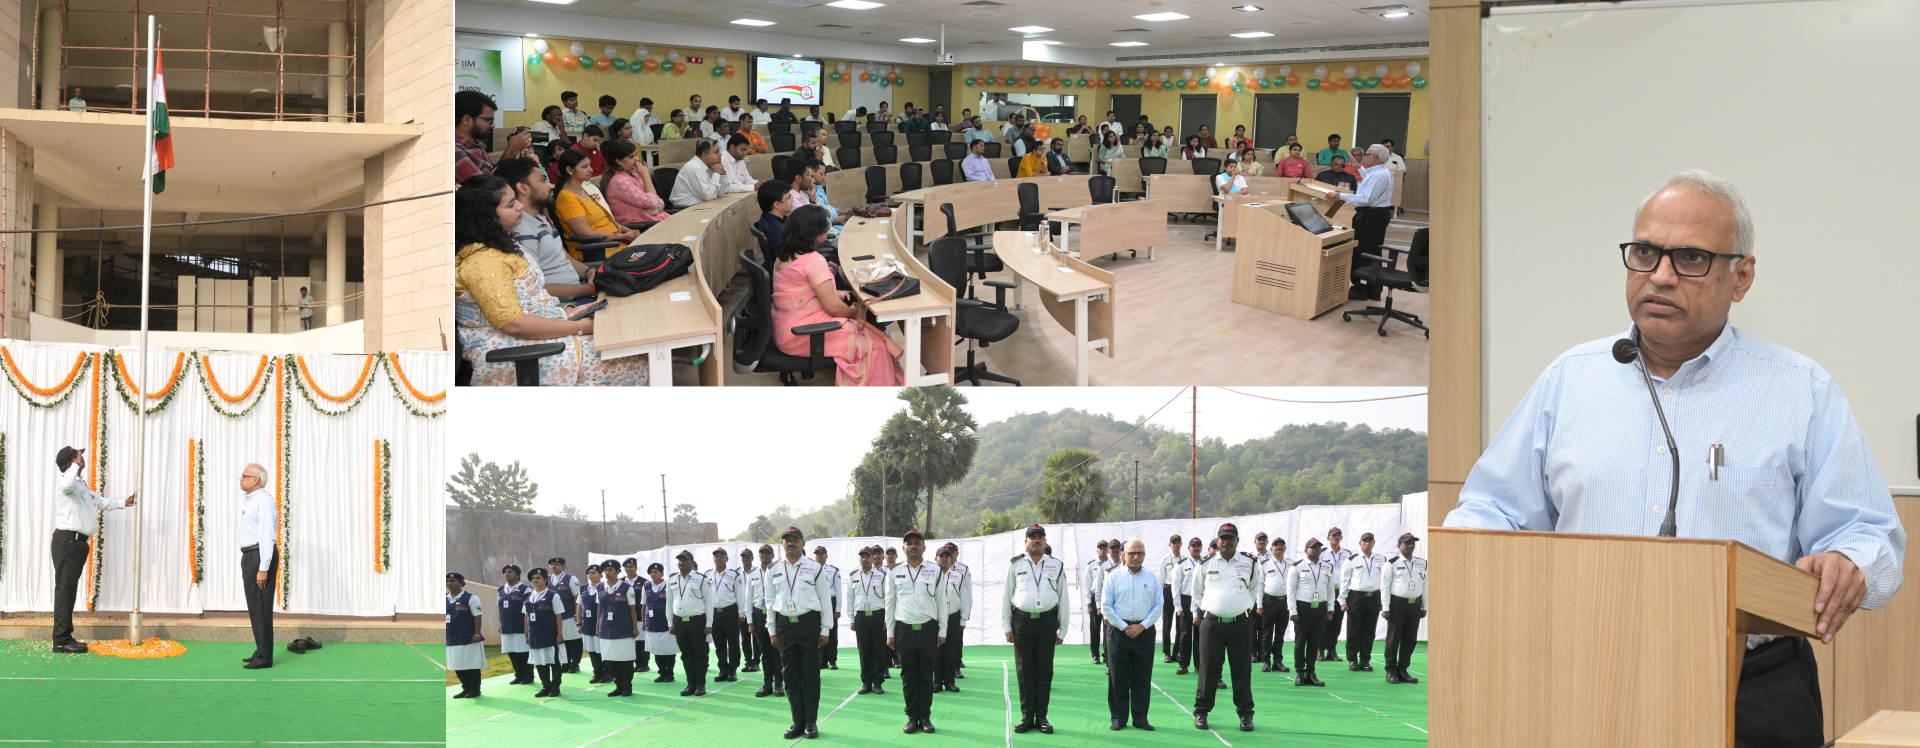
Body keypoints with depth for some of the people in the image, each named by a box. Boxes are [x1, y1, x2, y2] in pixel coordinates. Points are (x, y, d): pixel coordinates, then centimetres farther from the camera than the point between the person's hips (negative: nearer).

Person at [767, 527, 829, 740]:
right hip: (785, 624, 2)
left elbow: (824, 600, 2)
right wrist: (772, 630, 6)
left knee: (810, 674, 1)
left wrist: (825, 630, -1)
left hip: (809, 623, -2)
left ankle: (811, 722, 8)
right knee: (790, 675, 4)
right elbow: (770, 600, 11)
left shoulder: (814, 568, 1)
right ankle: (797, 722, 11)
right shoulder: (773, 569, 8)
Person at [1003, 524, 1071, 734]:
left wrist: (1063, 630, 6)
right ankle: (1027, 717, 9)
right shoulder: (1015, 564, 6)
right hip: (1022, 621, 0)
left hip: (1047, 621, 0)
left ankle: (1041, 717, 10)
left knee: (1045, 670, 3)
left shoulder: (1057, 566, 8)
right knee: (1024, 670, 2)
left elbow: (1063, 599, 9)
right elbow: (1006, 596, 8)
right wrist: (1006, 627, 3)